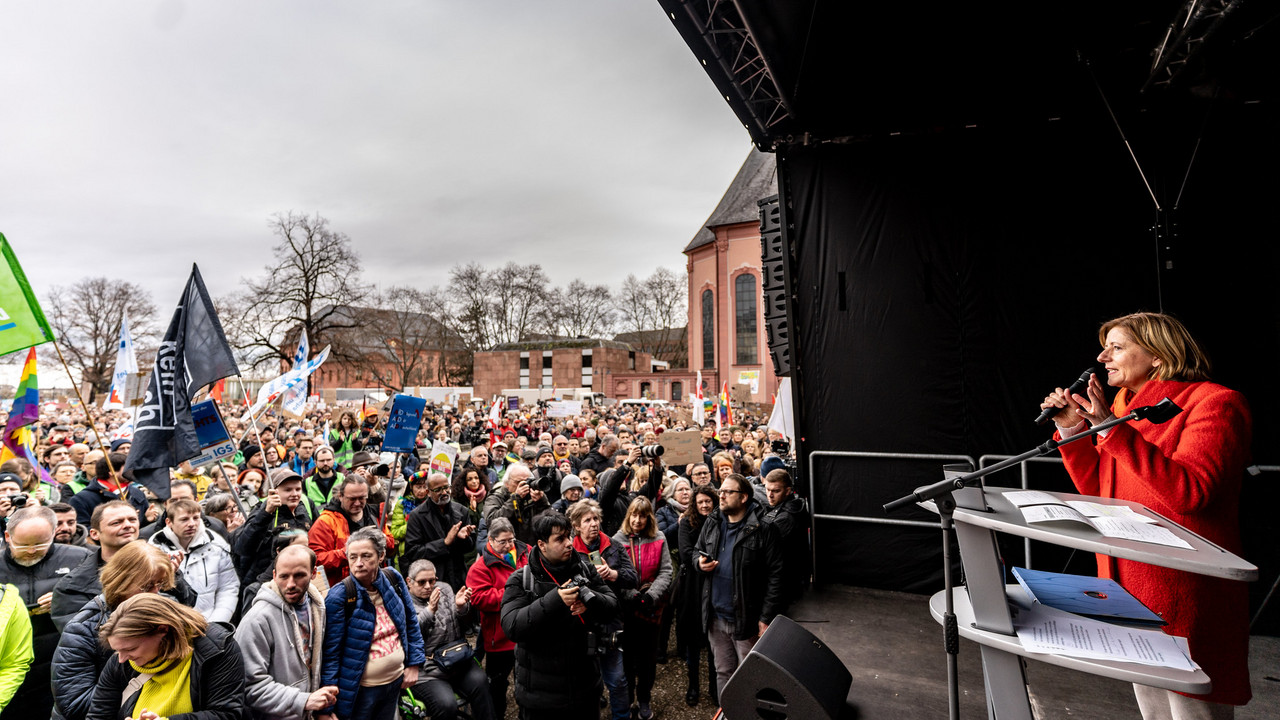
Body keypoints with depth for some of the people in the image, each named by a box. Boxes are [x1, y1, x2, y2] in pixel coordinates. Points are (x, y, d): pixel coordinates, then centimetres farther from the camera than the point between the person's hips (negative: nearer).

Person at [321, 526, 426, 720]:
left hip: (396, 681, 4)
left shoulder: (393, 579, -8)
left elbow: (411, 623, 5)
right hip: (359, 689, -4)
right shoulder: (339, 596, -20)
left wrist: (414, 664, 2)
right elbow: (330, 653, -17)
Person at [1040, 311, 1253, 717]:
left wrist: (1112, 428, -28)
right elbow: (1097, 490, 12)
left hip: (1183, 593, -8)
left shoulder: (1214, 403, -11)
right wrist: (1071, 431, 0)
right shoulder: (1126, 408, 12)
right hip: (1130, 585, 8)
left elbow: (1189, 492, -25)